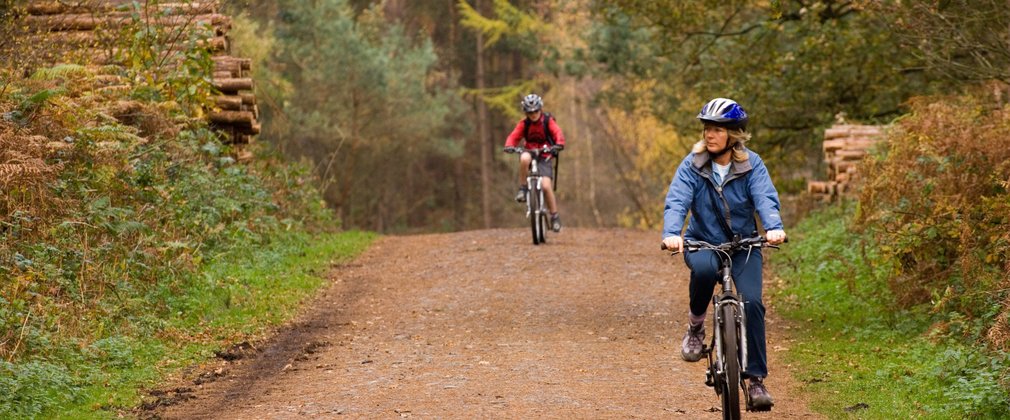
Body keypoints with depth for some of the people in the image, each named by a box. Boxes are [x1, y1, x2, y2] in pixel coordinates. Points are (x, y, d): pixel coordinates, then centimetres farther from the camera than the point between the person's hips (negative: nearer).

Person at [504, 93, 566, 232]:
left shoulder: (548, 121, -4)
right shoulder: (524, 124, 0)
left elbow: (558, 133, -18)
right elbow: (514, 136, -8)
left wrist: (559, 144, -40)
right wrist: (509, 146, -31)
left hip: (544, 157, -1)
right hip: (530, 153, 1)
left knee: (546, 186, -18)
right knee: (524, 158, -38)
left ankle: (555, 216, -2)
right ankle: (522, 188, -20)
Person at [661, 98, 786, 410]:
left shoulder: (751, 164, -7)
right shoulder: (692, 164, -7)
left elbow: (766, 198, -20)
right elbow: (676, 201, -18)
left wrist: (774, 228, -41)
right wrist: (671, 233, -38)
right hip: (702, 242, -1)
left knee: (751, 302, -18)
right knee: (704, 269, -36)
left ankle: (756, 378, -7)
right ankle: (696, 325, -8)